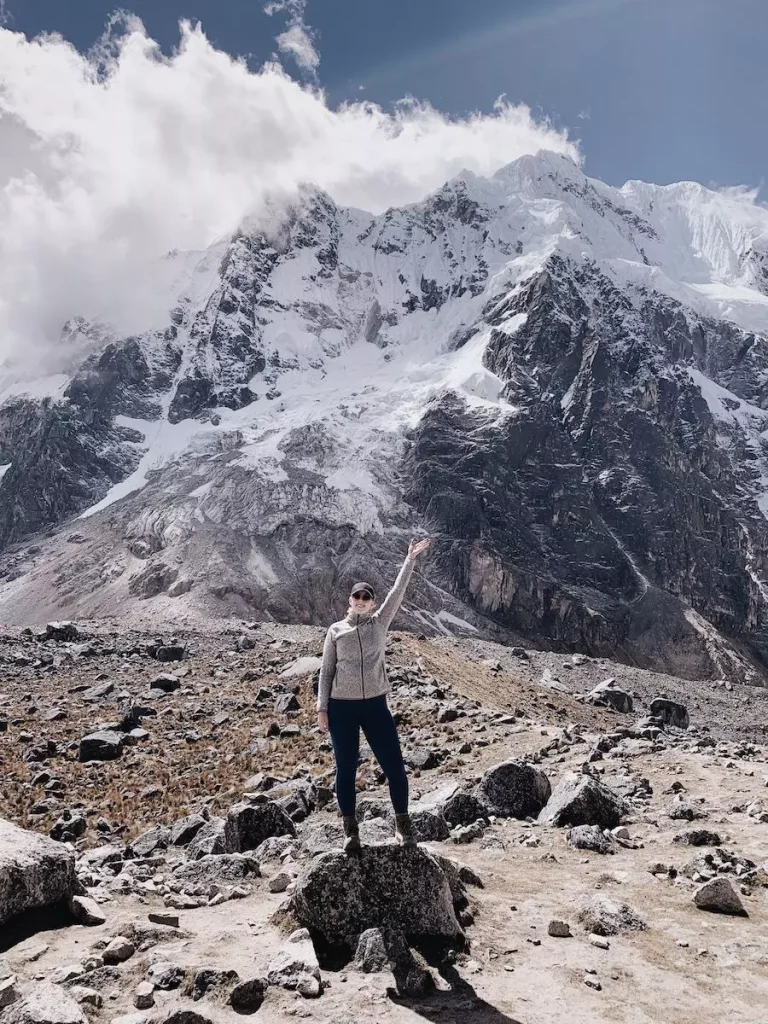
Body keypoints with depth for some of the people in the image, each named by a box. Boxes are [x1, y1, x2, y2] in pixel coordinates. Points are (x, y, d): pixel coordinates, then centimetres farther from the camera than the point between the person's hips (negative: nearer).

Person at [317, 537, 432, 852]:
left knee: (394, 766, 2)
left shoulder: (379, 623, 5)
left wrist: (411, 559, -8)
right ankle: (350, 830, 21)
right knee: (346, 769, 6)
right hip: (342, 707, -1)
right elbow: (326, 671, 5)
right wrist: (322, 708, 0)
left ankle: (402, 823, 21)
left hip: (375, 705, 1)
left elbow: (398, 592, -2)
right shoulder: (336, 631, 4)